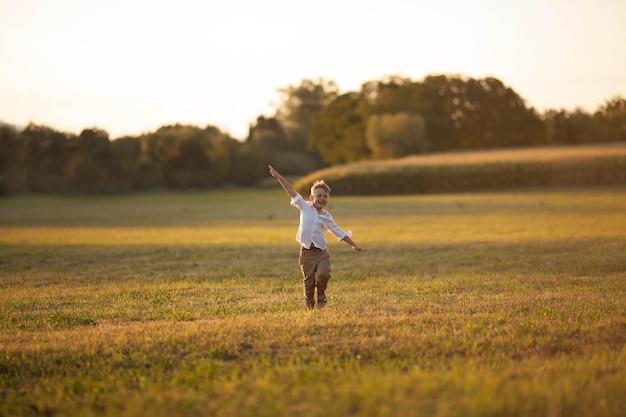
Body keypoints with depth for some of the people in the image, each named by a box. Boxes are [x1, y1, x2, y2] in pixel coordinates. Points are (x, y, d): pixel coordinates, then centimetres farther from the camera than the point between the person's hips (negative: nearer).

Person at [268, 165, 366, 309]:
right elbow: (292, 192, 2)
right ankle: (310, 306, 20)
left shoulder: (327, 217, 9)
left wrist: (354, 245, 16)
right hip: (306, 253, -1)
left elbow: (340, 233, 17)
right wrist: (279, 177, -2)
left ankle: (321, 293, 9)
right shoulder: (305, 207, 5)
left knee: (323, 274, -22)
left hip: (321, 253, 1)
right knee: (309, 283, 1)